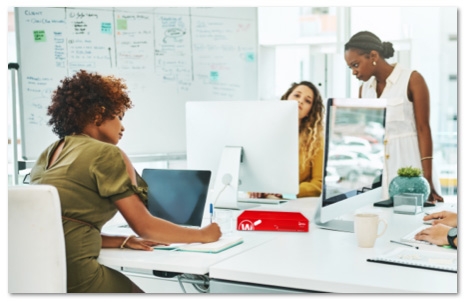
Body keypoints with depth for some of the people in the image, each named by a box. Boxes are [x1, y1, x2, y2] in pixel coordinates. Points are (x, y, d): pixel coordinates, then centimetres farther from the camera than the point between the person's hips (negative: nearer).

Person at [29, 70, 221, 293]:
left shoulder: (49, 154, 17)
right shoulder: (108, 154, -6)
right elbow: (144, 225, -5)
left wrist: (124, 241, 12)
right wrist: (203, 235, 7)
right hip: (71, 275, -8)